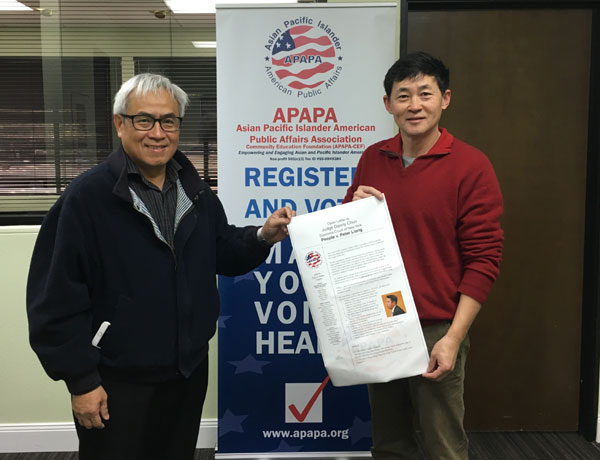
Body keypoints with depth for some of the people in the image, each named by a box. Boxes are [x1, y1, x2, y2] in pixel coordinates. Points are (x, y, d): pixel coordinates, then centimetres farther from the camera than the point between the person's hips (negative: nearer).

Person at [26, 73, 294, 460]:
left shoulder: (197, 192, 4)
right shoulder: (87, 196, -16)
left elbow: (222, 254, 13)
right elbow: (57, 297, -16)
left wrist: (263, 237, -7)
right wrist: (81, 380, -14)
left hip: (190, 371, 6)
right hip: (117, 383, -5)